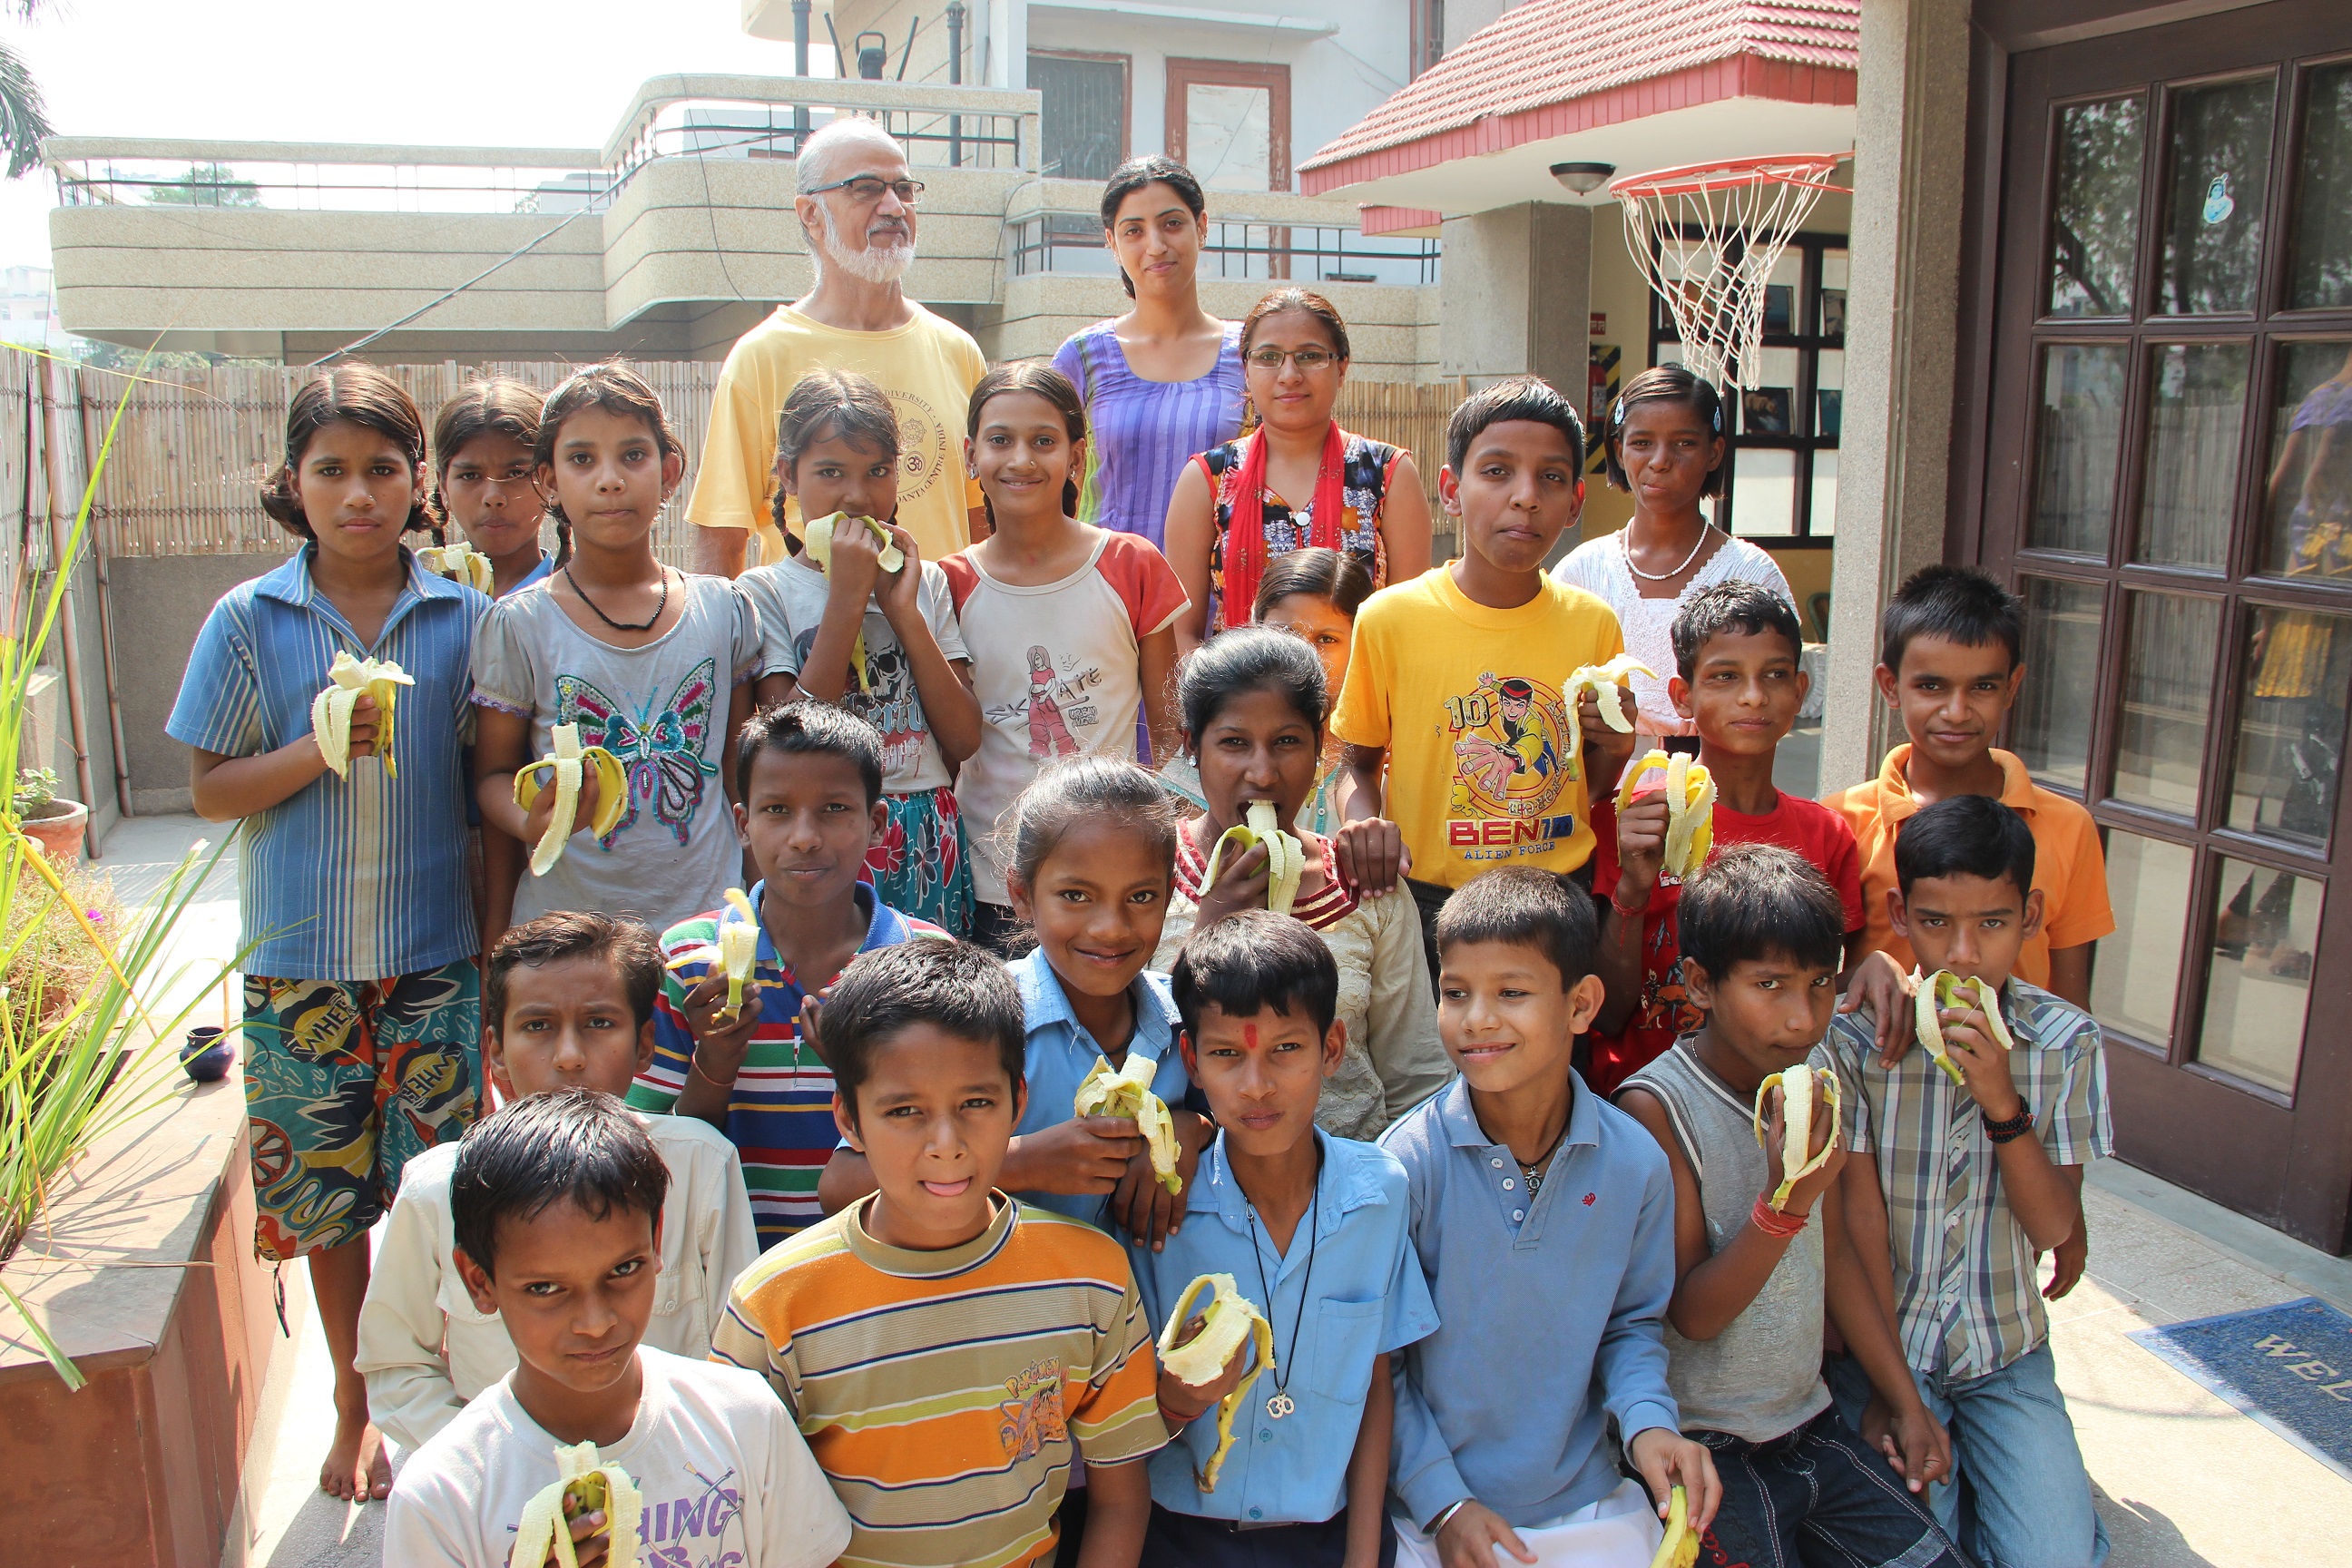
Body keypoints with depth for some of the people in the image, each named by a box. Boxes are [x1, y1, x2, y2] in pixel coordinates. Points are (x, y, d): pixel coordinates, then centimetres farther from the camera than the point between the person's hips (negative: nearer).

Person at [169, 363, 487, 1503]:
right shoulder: (249, 620, 0)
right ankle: (355, 1405, 33)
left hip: (437, 957, 0)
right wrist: (318, 750, -17)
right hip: (302, 964, 1)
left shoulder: (464, 620, -1)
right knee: (328, 1198, 13)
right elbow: (211, 790, 2)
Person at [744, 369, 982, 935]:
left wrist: (902, 609, -9)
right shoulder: (766, 591, -2)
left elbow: (964, 739, -2)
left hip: (930, 839, 3)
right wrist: (846, 599, -15)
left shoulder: (925, 581, 8)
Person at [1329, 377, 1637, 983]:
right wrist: (1364, 826, -15)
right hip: (1428, 904, -2)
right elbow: (1357, 764, 4)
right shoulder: (1389, 619, -6)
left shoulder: (1594, 625, 2)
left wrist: (1613, 750, -8)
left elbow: (1594, 793, 13)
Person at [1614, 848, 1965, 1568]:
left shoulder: (1816, 1074, 1)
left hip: (1811, 1421, 6)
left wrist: (1905, 1402, 14)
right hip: (1706, 1447, -6)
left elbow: (1834, 1251, 12)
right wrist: (1785, 1198, -30)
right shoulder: (1656, 1107, -20)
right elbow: (1691, 1313, -17)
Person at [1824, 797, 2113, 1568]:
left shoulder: (2067, 1041, -6)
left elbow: (2054, 1228, -8)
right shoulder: (1855, 1034, -14)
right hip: (1884, 1339, -2)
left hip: (2007, 1352, 3)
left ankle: (1969, 1482, 17)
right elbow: (1860, 1216, -11)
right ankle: (1936, 1486, 14)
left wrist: (2003, 1103, -24)